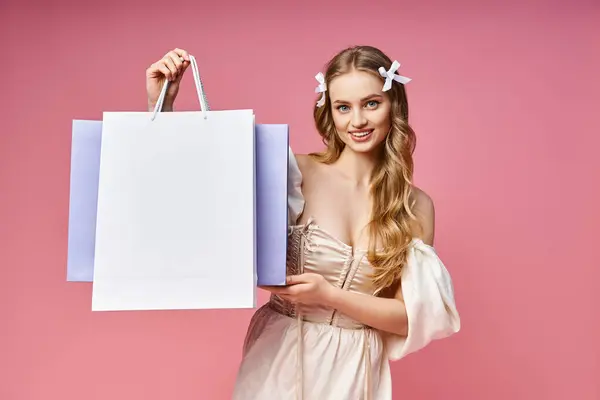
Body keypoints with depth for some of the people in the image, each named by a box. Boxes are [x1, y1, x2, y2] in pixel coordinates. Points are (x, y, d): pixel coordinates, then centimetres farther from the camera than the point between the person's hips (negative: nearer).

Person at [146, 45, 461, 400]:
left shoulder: (416, 206, -6)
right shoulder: (295, 174, -12)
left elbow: (415, 316, -7)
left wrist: (329, 295, -17)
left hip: (356, 371, 1)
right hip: (279, 359, 0)